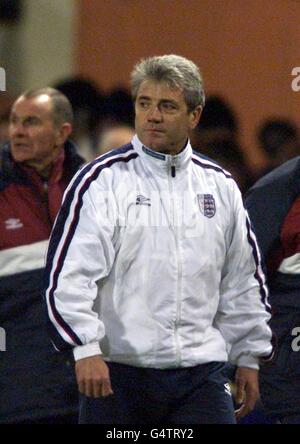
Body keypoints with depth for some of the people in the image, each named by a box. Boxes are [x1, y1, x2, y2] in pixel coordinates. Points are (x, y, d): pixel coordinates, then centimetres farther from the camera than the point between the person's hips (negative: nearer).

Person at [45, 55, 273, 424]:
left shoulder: (219, 185, 11)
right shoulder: (102, 181, -3)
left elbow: (243, 281, 20)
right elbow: (68, 273, -10)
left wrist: (248, 357, 19)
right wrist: (86, 348, -21)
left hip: (201, 374, 3)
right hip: (114, 373, -3)